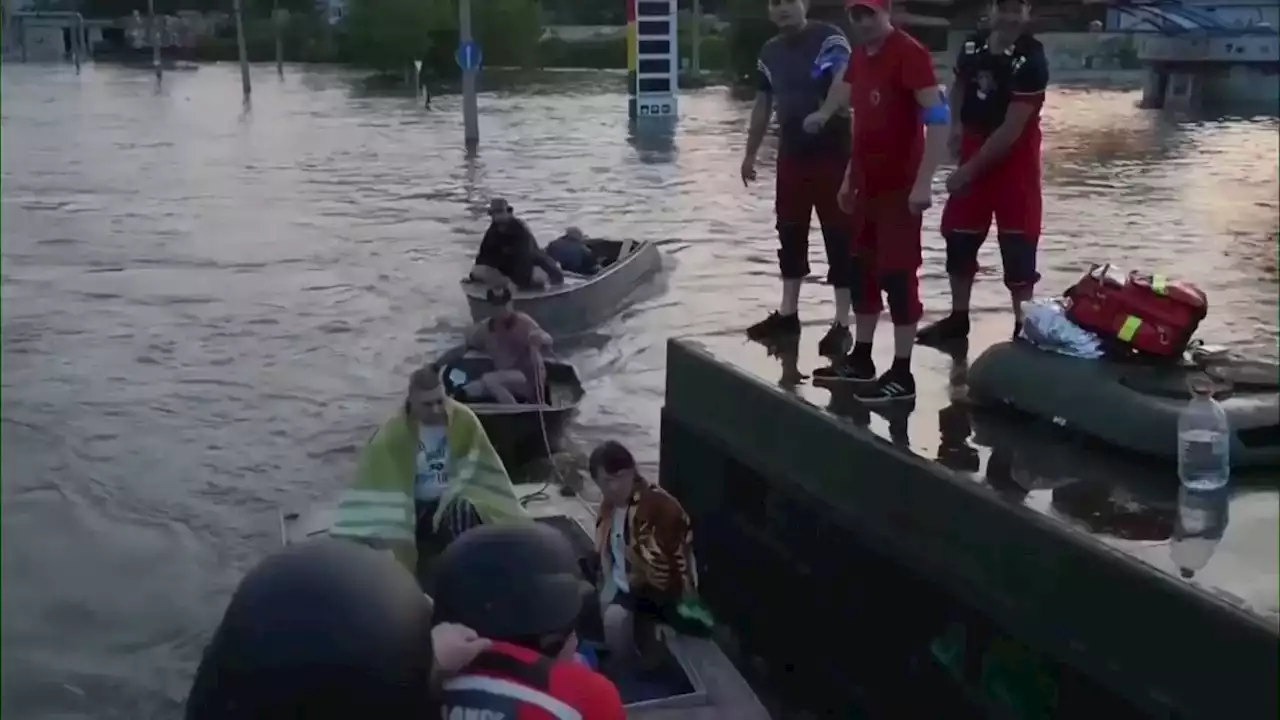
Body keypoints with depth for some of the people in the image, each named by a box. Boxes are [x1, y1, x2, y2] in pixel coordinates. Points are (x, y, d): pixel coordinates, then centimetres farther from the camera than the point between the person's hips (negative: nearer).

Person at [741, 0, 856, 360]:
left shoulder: (829, 38, -11)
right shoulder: (770, 52, 11)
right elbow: (763, 104, 20)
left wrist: (823, 114, -46)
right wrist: (750, 154, 21)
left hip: (832, 152, -7)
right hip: (791, 154, 7)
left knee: (839, 236, -3)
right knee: (790, 233, 14)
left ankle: (841, 324, 1)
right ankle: (787, 314, 26)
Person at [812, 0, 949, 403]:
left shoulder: (909, 53, -14)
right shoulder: (859, 56, 12)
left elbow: (938, 117, -20)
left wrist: (924, 181, -24)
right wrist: (850, 176, 20)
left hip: (900, 186, -9)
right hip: (867, 184, 9)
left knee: (898, 275, -6)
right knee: (862, 270, 14)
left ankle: (902, 374, 0)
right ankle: (861, 359, 26)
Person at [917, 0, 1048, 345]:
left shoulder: (1031, 60, -19)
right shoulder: (971, 47, 0)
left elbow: (1011, 129, -21)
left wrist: (970, 169, -19)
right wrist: (957, 123, 1)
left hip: (1015, 162, -6)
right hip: (973, 155, 6)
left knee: (1017, 247, -2)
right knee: (959, 238, 11)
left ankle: (1022, 327, 8)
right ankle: (958, 319, 25)